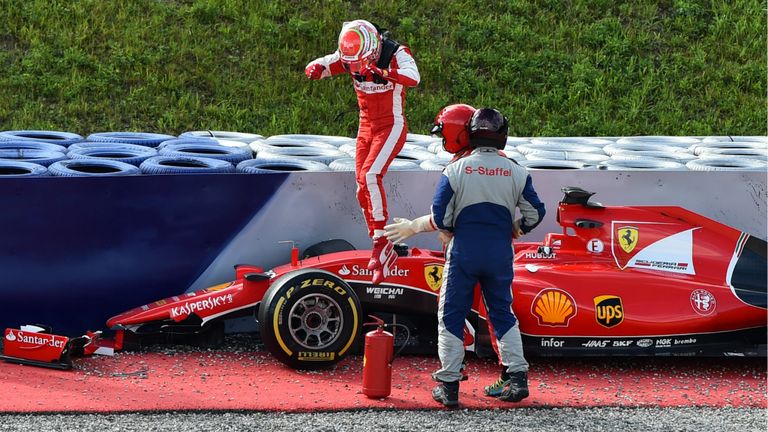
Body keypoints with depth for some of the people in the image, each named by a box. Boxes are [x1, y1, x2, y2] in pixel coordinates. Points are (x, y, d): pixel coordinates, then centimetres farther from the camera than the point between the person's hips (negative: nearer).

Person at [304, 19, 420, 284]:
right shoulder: (348, 56, -6)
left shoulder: (397, 54, -21)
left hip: (391, 127, -6)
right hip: (366, 127, 6)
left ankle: (381, 241, -18)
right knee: (363, 190, 4)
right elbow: (316, 67, -7)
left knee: (370, 175, -25)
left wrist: (382, 73, -54)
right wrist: (314, 69, -32)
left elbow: (413, 78, -39)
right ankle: (382, 251, 14)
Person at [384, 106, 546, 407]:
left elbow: (440, 218, -8)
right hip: (500, 255, 2)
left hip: (463, 252, -2)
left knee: (451, 315, 6)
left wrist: (412, 227, 11)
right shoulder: (516, 172, 0)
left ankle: (448, 385, 3)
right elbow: (534, 214, 4)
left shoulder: (455, 170, -5)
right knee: (502, 313, 16)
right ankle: (517, 377, 8)